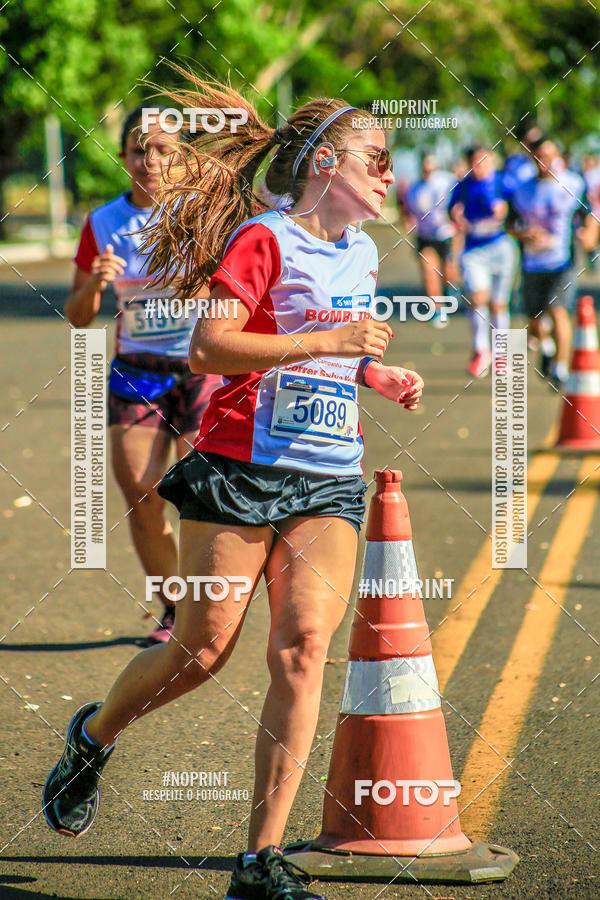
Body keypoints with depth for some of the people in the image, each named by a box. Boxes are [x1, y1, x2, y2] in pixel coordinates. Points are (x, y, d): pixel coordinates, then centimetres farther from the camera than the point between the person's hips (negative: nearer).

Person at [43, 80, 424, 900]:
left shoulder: (360, 254, 16)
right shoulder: (262, 240, -8)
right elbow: (209, 346, -19)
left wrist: (379, 376, 13)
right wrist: (327, 341, -21)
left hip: (328, 481, 5)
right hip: (240, 469, -5)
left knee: (303, 645, -11)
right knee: (203, 648, 0)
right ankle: (92, 737, 33)